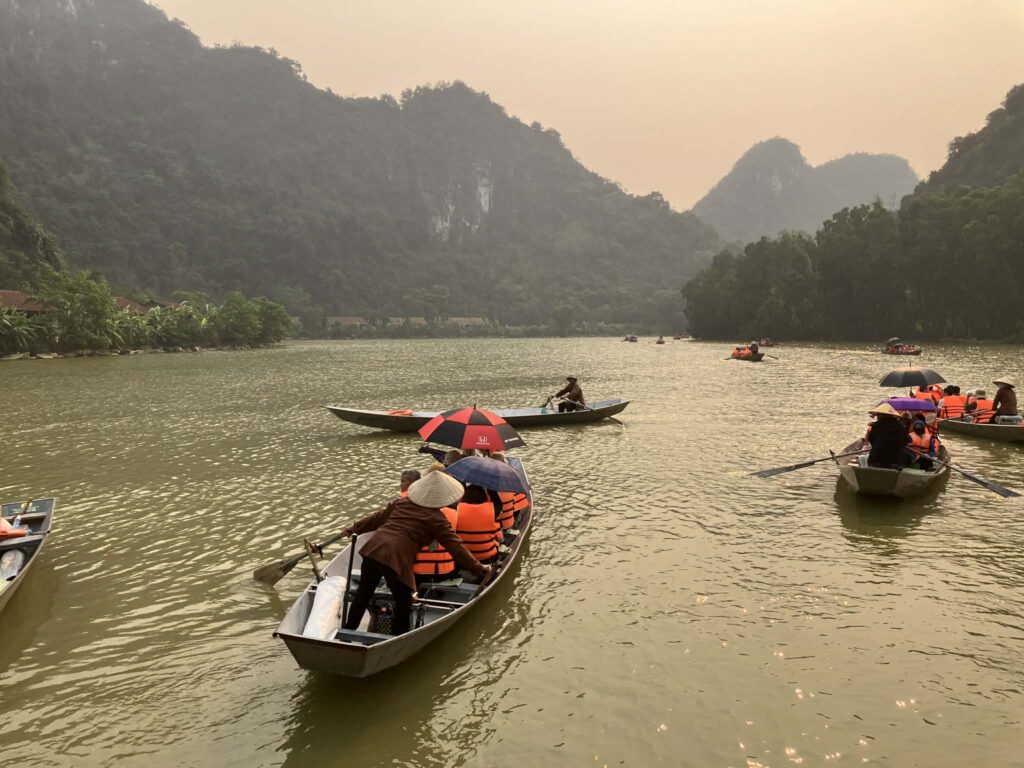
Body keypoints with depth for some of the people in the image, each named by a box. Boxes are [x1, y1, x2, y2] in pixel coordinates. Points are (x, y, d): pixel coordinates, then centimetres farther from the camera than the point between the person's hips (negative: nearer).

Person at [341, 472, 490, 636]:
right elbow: (455, 546, 0)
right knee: (404, 603, 13)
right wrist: (479, 568, 6)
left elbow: (377, 518, 26)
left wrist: (355, 527, 40)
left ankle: (348, 630, 33)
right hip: (397, 558, -6)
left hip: (373, 549, 6)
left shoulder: (401, 503, 17)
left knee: (364, 592, 22)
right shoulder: (437, 519, 0)